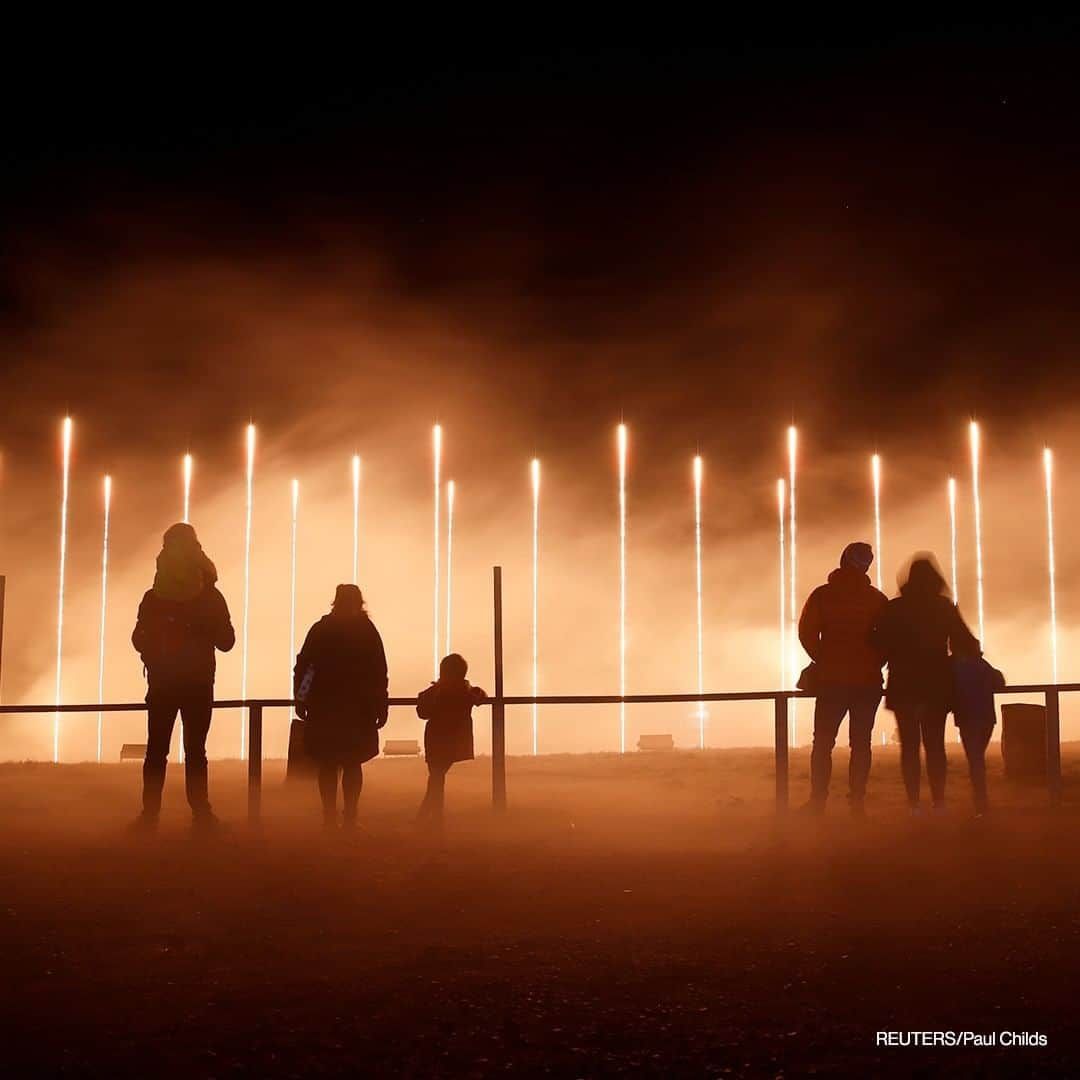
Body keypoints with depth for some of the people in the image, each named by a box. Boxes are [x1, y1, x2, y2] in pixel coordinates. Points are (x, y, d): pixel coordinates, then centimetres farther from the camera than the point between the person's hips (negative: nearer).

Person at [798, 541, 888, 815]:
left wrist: (824, 661, 7)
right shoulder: (877, 599, 3)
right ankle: (857, 803, 1)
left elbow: (807, 633, -6)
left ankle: (817, 802, -3)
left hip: (831, 680, -1)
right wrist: (872, 665, 9)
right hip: (868, 680, 1)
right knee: (861, 743, 5)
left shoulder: (822, 595, 0)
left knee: (823, 742, 3)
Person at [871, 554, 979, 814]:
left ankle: (914, 804, -6)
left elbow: (881, 645, -2)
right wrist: (973, 653, 19)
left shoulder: (893, 608, 0)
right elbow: (964, 642, -1)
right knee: (934, 744, 6)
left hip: (903, 685, 0)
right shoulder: (944, 607, -1)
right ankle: (939, 803, -2)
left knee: (910, 745, 2)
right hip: (938, 685, 1)